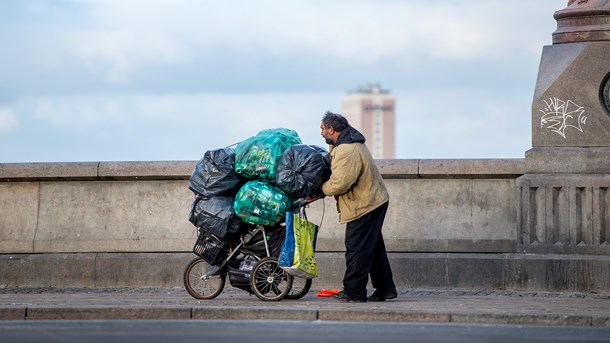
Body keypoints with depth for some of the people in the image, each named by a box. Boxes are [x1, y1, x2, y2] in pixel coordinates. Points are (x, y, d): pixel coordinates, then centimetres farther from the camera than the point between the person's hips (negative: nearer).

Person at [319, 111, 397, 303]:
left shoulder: (347, 152, -25)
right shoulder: (348, 141, 10)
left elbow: (339, 184, -28)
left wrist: (321, 189, -9)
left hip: (364, 206, -11)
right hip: (375, 200, 11)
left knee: (356, 248, -5)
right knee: (374, 247, 16)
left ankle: (354, 292, 0)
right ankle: (385, 288, 22)